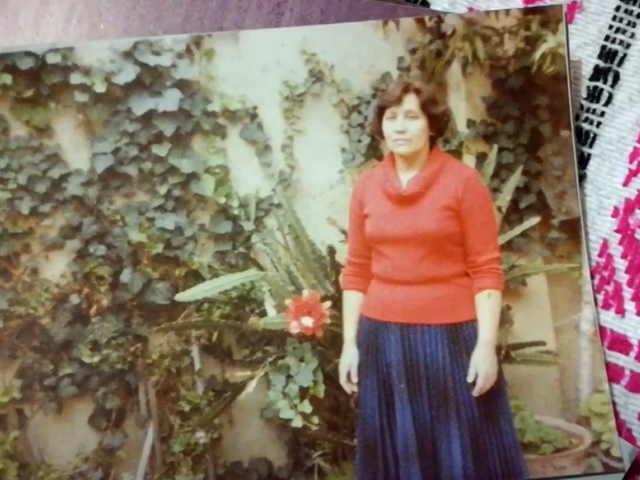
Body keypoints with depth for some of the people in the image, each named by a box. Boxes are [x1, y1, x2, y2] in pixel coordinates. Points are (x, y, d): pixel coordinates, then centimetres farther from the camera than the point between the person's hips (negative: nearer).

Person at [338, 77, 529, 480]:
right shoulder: (366, 187, 5)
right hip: (384, 338, 4)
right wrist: (350, 343, 5)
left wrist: (486, 344, -13)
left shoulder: (464, 181, -5)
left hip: (451, 335, -3)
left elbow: (486, 270, -7)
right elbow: (356, 271, 7)